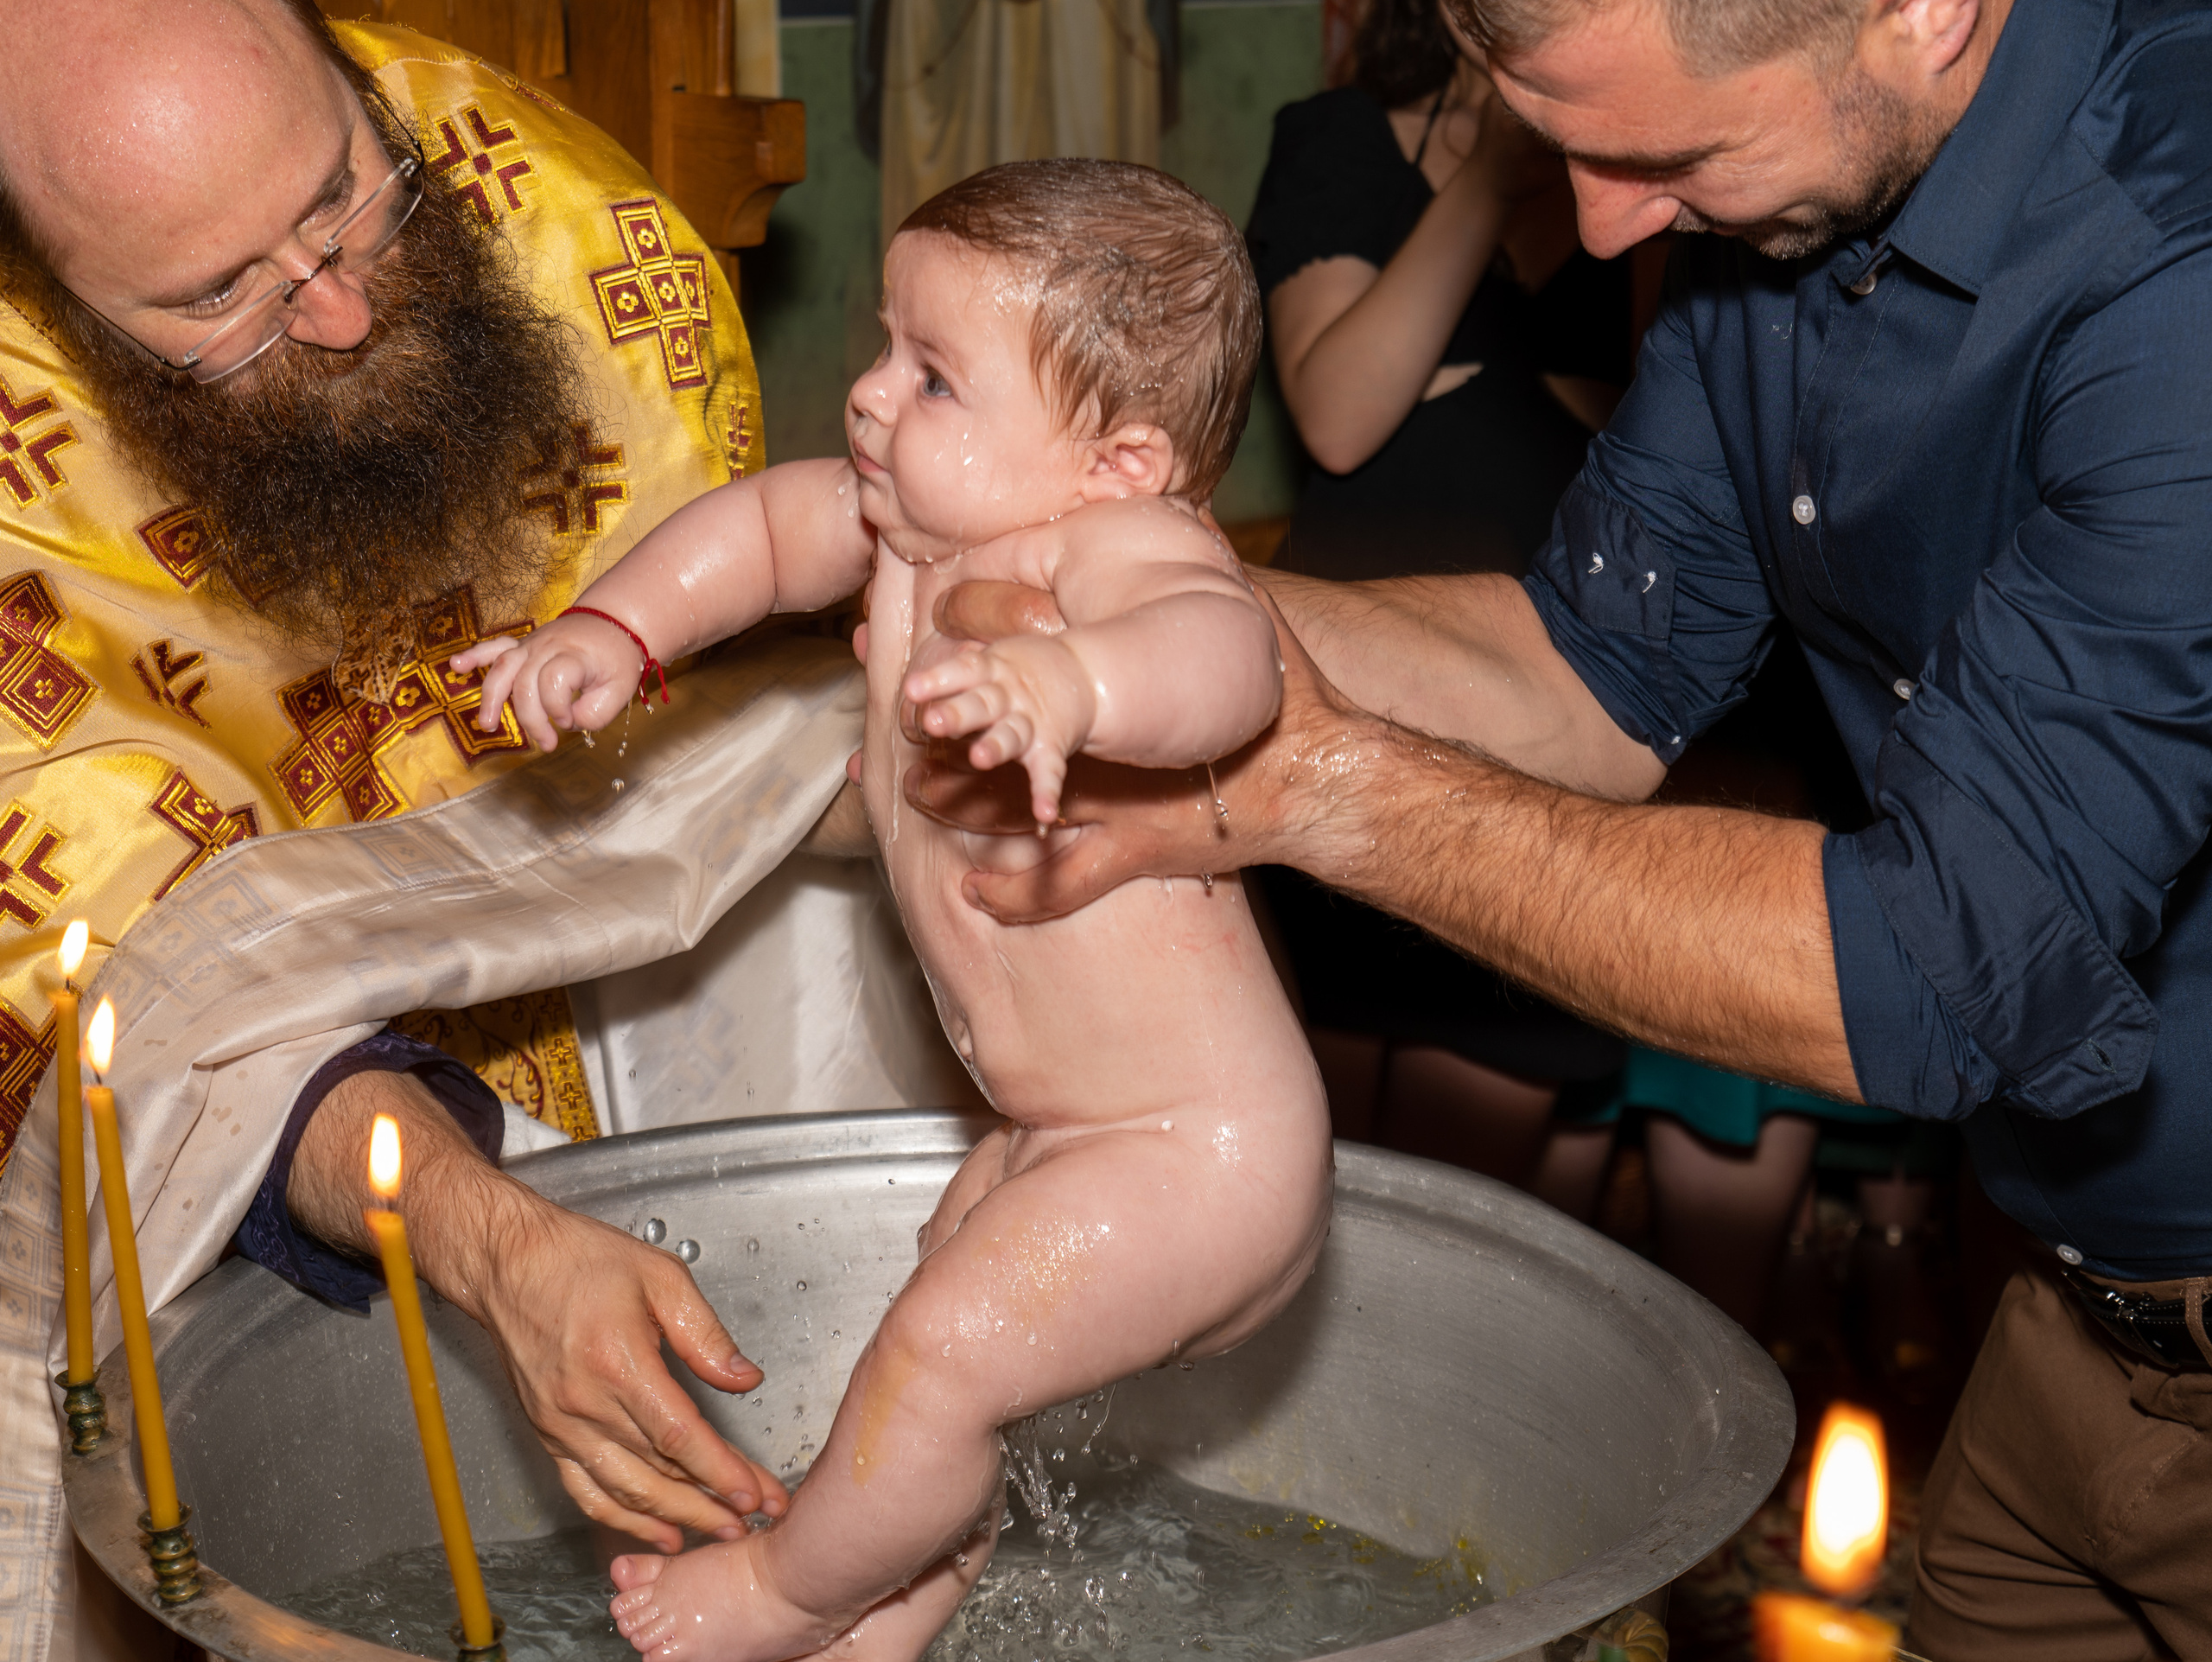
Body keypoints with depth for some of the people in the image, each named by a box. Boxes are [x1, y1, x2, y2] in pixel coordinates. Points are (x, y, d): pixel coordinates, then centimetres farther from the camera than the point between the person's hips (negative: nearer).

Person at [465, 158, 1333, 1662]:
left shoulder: (1127, 545, -27)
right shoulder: (921, 522, -1)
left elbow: (1226, 650, -49)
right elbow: (762, 526, 16)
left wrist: (1065, 681, -69)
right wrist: (617, 631, 2)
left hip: (1195, 1154, -10)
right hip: (1051, 1134, 10)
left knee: (937, 1360, -10)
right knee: (941, 1356, 22)